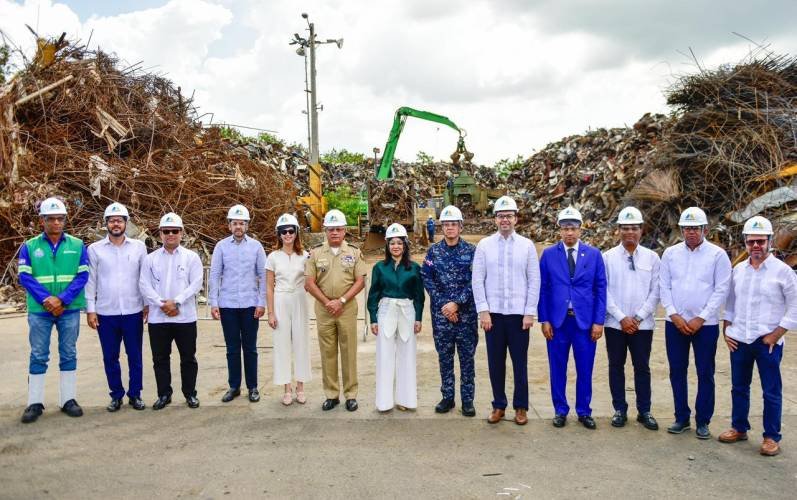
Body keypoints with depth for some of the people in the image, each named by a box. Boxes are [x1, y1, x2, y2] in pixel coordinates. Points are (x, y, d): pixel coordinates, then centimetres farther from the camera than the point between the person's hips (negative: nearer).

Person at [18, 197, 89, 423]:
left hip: (69, 310, 1)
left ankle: (68, 399, 18)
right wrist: (45, 299, -18)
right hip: (39, 310, 0)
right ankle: (35, 403, 14)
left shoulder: (77, 245, 2)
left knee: (69, 354, 8)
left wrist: (62, 299, -15)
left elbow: (83, 275, -4)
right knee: (38, 356, 6)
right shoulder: (29, 247, 1)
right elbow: (25, 276, -6)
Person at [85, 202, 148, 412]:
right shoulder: (94, 249, 2)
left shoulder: (139, 247, 3)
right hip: (106, 313, 0)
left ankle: (135, 394, 19)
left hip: (133, 312, 0)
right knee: (110, 357, 9)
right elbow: (90, 280, 3)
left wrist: (148, 304, 3)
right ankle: (116, 395, 22)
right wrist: (90, 309, -1)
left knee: (135, 356, 7)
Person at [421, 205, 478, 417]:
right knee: (444, 357, 9)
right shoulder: (433, 251, 4)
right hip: (440, 313, 2)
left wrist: (457, 303, -15)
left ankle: (467, 399, 14)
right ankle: (447, 397, 20)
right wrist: (443, 305, -10)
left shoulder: (471, 251, -1)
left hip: (466, 313, -1)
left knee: (467, 357, 4)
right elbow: (427, 280, -1)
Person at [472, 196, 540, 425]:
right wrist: (483, 311, -6)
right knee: (495, 362, 7)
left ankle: (521, 407, 20)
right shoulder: (484, 245, 2)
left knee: (520, 362, 6)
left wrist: (530, 313, -5)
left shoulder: (527, 245, 1)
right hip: (493, 313, 1)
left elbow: (534, 281, 1)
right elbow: (477, 280, 0)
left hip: (519, 313, 0)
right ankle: (498, 405, 21)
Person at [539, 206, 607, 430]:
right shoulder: (549, 254, 2)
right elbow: (543, 289, 2)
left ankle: (584, 411, 22)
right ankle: (560, 410, 21)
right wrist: (544, 320, -4)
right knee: (557, 369, 8)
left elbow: (601, 289, 2)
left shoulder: (594, 254, 3)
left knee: (585, 369, 8)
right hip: (557, 320, 0)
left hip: (585, 321, 0)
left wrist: (599, 321, -3)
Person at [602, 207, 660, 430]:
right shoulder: (608, 257, -1)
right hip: (615, 323, 0)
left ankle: (644, 411, 20)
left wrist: (638, 317, -7)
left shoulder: (651, 257, 2)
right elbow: (604, 291, -3)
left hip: (643, 324, 0)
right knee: (616, 366, 8)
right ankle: (620, 410, 20)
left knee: (642, 367, 8)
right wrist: (622, 318, -9)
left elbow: (655, 292, 1)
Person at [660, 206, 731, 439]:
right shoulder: (670, 253, 4)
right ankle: (682, 418, 21)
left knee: (705, 373, 5)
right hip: (675, 323, 3)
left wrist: (701, 319, -10)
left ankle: (703, 421, 17)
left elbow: (721, 290, -6)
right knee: (677, 371, 8)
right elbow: (664, 287, 4)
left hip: (705, 324, -2)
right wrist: (674, 315, -7)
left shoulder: (718, 255, -3)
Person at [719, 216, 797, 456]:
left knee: (771, 391, 4)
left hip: (768, 342, -4)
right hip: (739, 340, 4)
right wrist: (726, 331, 8)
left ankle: (771, 437, 15)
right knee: (739, 387, 14)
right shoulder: (738, 270, 6)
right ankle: (739, 428, 28)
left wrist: (776, 335, -10)